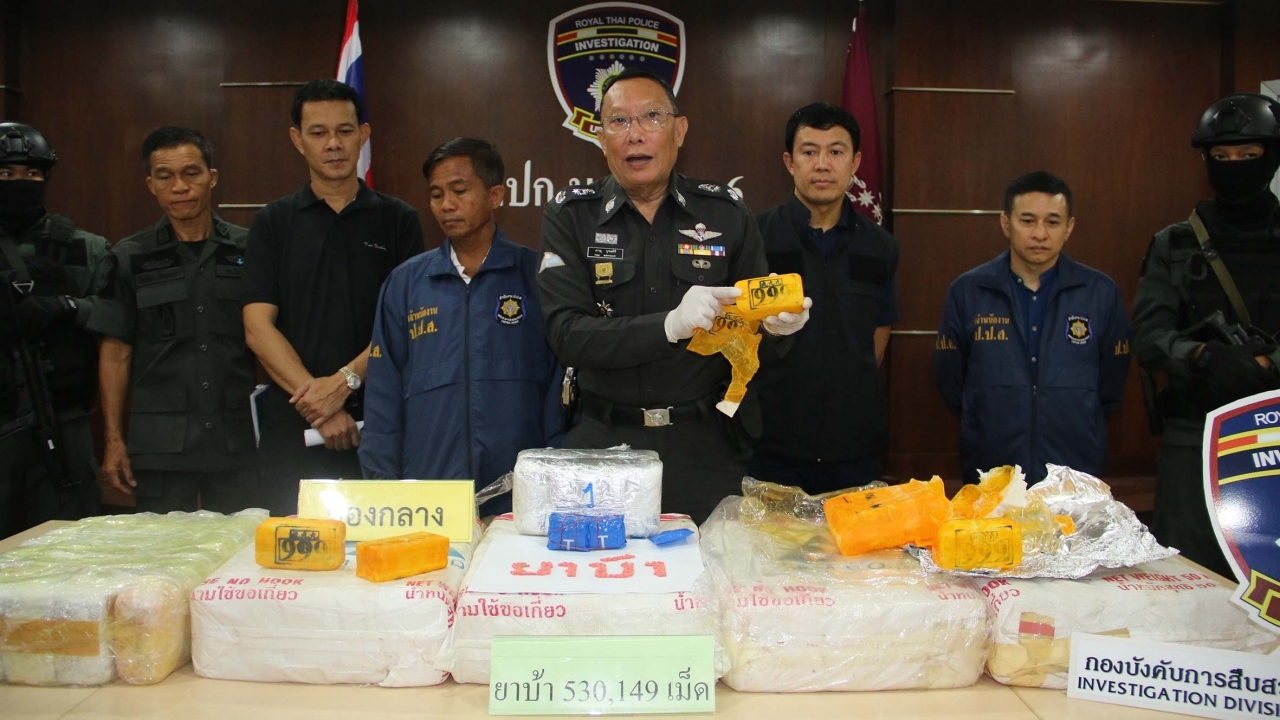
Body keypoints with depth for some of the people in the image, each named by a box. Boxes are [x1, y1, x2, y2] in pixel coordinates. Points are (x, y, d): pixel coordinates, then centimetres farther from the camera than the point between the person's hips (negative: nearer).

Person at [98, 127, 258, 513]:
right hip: (160, 447, 0)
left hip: (238, 442, 0)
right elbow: (115, 352, 5)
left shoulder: (248, 251, 4)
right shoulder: (130, 258, 5)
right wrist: (113, 440, 0)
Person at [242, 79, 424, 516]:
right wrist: (316, 403, -11)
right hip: (293, 422, 1)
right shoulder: (273, 223, 8)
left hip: (377, 419, -1)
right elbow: (258, 329, -1)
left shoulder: (397, 221, 6)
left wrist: (345, 381, -14)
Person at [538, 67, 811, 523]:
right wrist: (670, 325, -28)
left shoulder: (725, 214, 2)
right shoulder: (569, 217, -1)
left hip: (706, 448, 1)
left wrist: (775, 328, -17)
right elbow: (567, 335, -14)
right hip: (607, 442, -1)